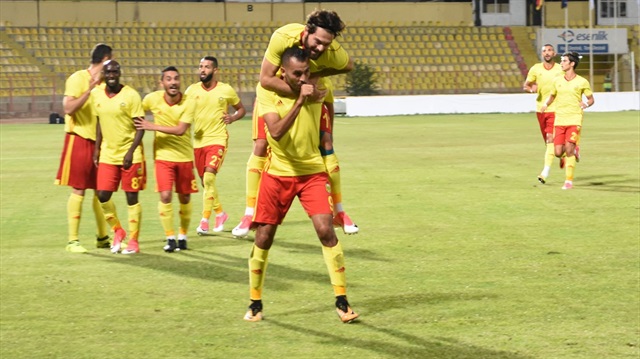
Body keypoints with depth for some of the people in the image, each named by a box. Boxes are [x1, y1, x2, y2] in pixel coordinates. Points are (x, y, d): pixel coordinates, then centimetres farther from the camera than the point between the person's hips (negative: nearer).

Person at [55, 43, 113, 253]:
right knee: (78, 190, -5)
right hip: (79, 140, -7)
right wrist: (90, 89, -25)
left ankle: (103, 237, 20)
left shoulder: (103, 83, 10)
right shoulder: (78, 78, -11)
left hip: (99, 141, 7)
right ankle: (73, 240, 0)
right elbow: (68, 108, -21)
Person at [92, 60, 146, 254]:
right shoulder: (96, 95, 4)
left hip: (130, 155, -4)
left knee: (131, 197, 1)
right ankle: (118, 231, 22)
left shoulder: (131, 95, -11)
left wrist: (131, 152, -19)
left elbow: (140, 126, -10)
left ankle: (133, 241, 11)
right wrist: (97, 148, 10)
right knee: (103, 195, -1)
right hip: (108, 154, 4)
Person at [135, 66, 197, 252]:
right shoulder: (152, 99, -7)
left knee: (185, 198, 9)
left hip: (184, 156, 0)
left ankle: (182, 235, 27)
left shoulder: (188, 103, -13)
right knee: (165, 196, -13)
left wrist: (152, 126, -21)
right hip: (163, 155, 0)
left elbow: (180, 130, -21)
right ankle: (170, 237, 0)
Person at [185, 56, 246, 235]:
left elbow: (241, 109, 12)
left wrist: (232, 118, -8)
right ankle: (220, 213, 33)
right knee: (205, 182, 10)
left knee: (209, 176, -21)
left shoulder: (226, 90, -1)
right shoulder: (192, 90, 4)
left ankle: (205, 220, -18)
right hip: (198, 141, 4)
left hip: (218, 139, -4)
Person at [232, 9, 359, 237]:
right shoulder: (283, 37, -37)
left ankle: (338, 212, 12)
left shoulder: (334, 53, -30)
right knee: (261, 146, -9)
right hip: (276, 89, -1)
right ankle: (250, 214, -2)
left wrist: (316, 75, -24)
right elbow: (265, 78, -34)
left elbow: (349, 67, -7)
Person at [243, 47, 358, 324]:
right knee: (263, 237, 3)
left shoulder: (316, 88, -6)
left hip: (312, 171, 1)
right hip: (277, 173, -1)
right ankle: (255, 303, 21)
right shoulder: (267, 91, -13)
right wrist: (300, 101, -33)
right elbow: (276, 132, -26)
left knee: (326, 230, -14)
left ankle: (341, 301, -2)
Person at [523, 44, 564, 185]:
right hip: (541, 108, 4)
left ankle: (546, 172, -22)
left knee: (550, 138, -17)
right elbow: (525, 85, 8)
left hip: (555, 109, -4)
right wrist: (531, 88, -15)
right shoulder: (535, 69, 1)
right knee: (548, 140, 13)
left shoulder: (560, 70, -3)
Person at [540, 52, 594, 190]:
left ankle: (569, 181, -3)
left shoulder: (582, 82, -2)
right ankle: (565, 156, 35)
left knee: (569, 150, -13)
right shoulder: (557, 81, 7)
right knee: (558, 152, -3)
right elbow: (552, 96, 22)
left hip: (574, 120, -3)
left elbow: (591, 99, 8)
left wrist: (586, 104, -14)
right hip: (559, 120, 3)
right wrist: (546, 104, 1)